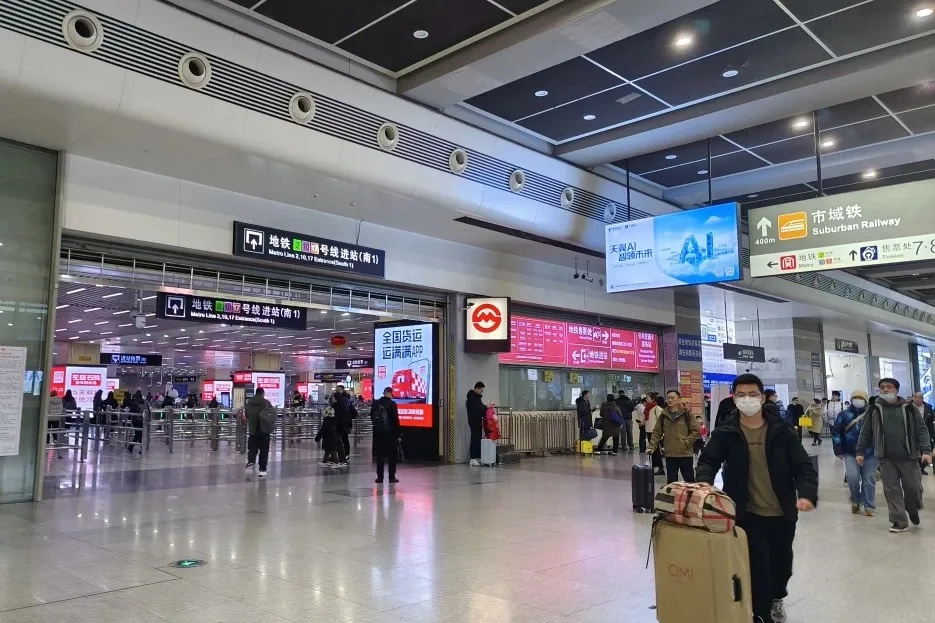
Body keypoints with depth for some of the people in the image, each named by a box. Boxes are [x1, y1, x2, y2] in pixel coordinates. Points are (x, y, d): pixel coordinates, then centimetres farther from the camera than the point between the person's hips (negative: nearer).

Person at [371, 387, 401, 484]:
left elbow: (372, 417, 7)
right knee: (392, 456, 6)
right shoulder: (392, 404, -10)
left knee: (379, 455, 8)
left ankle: (380, 477, 9)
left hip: (378, 432, 3)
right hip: (390, 433, -3)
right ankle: (391, 477, 7)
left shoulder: (375, 403, 2)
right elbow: (395, 420, -10)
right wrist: (397, 434, -5)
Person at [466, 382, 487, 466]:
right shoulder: (471, 398, -13)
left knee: (479, 440, 8)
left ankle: (478, 457, 11)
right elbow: (477, 409, -21)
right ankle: (473, 459, -7)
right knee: (475, 440, -9)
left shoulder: (477, 397, 17)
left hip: (478, 422, 9)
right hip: (474, 422, -9)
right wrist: (486, 407, -13)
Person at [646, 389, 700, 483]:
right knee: (671, 481, 8)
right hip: (670, 455, 3)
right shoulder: (663, 416, 6)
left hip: (686, 454, -3)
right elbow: (657, 433, 7)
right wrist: (652, 446, -5)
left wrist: (686, 442, -13)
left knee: (689, 480, 7)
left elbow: (696, 431, -5)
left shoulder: (687, 414, -4)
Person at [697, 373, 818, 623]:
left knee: (782, 563, 18)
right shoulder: (725, 432, -6)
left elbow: (803, 467, -4)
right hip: (748, 514, -2)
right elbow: (708, 460, -2)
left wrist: (807, 494, -22)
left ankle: (776, 598, 48)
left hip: (782, 513, 2)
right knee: (757, 565, -8)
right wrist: (704, 482, -24)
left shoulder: (781, 431, -3)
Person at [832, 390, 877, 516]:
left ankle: (869, 506, 16)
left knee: (869, 480, 4)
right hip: (851, 454, 0)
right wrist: (838, 451, -3)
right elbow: (836, 432, 2)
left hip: (869, 454, 1)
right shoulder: (844, 415, 1)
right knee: (852, 477, -11)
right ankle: (855, 501, 14)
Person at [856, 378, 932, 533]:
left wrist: (926, 450, -10)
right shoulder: (875, 410, 5)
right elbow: (865, 433, 9)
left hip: (908, 457, 0)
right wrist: (860, 452, 5)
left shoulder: (908, 408, 3)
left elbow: (921, 430, 1)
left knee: (913, 488, 4)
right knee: (892, 489, 0)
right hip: (886, 458, 1)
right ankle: (900, 521, 8)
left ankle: (913, 510, 34)